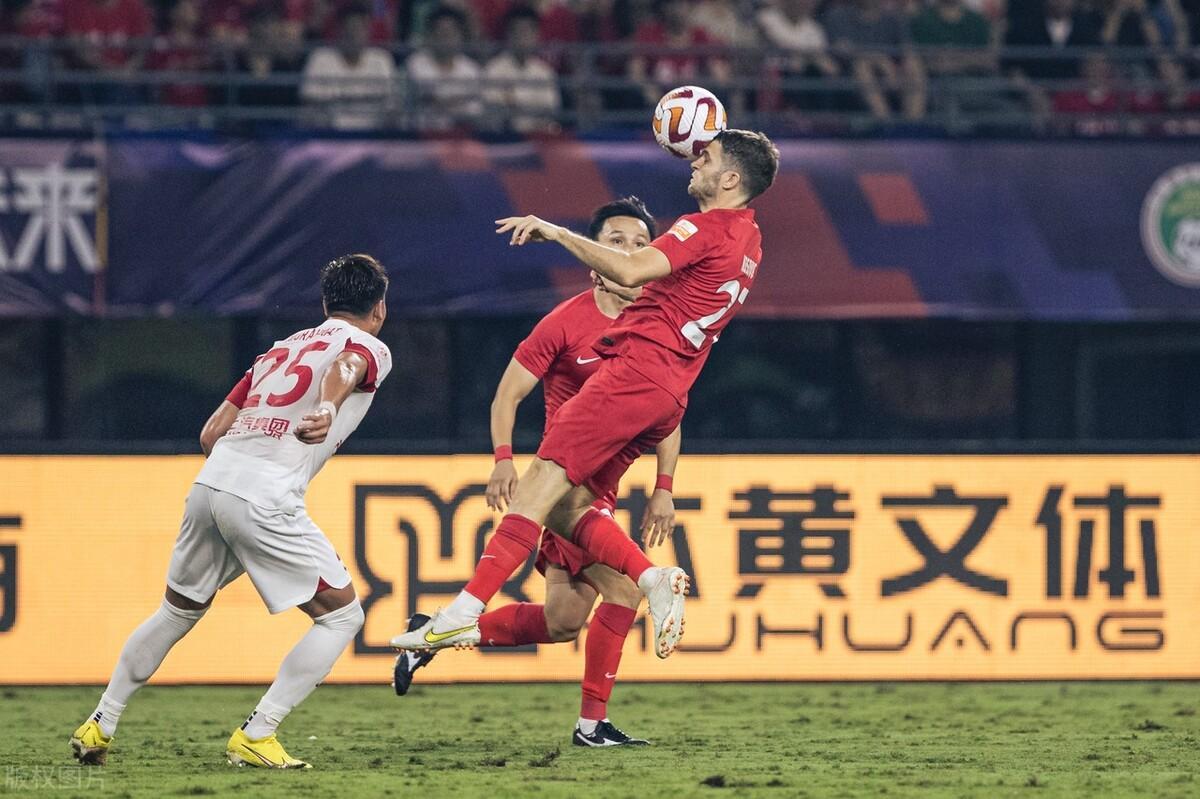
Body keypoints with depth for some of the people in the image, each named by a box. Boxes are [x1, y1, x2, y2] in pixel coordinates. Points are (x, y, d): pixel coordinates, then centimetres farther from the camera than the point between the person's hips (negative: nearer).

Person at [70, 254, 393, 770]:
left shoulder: (284, 347, 27)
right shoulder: (369, 347, 7)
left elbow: (211, 432, 24)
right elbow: (344, 369, -21)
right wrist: (328, 409, -42)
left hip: (210, 480, 7)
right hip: (265, 500, -7)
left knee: (180, 610, 26)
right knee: (342, 614, 4)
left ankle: (99, 726, 29)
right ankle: (254, 738, -4)